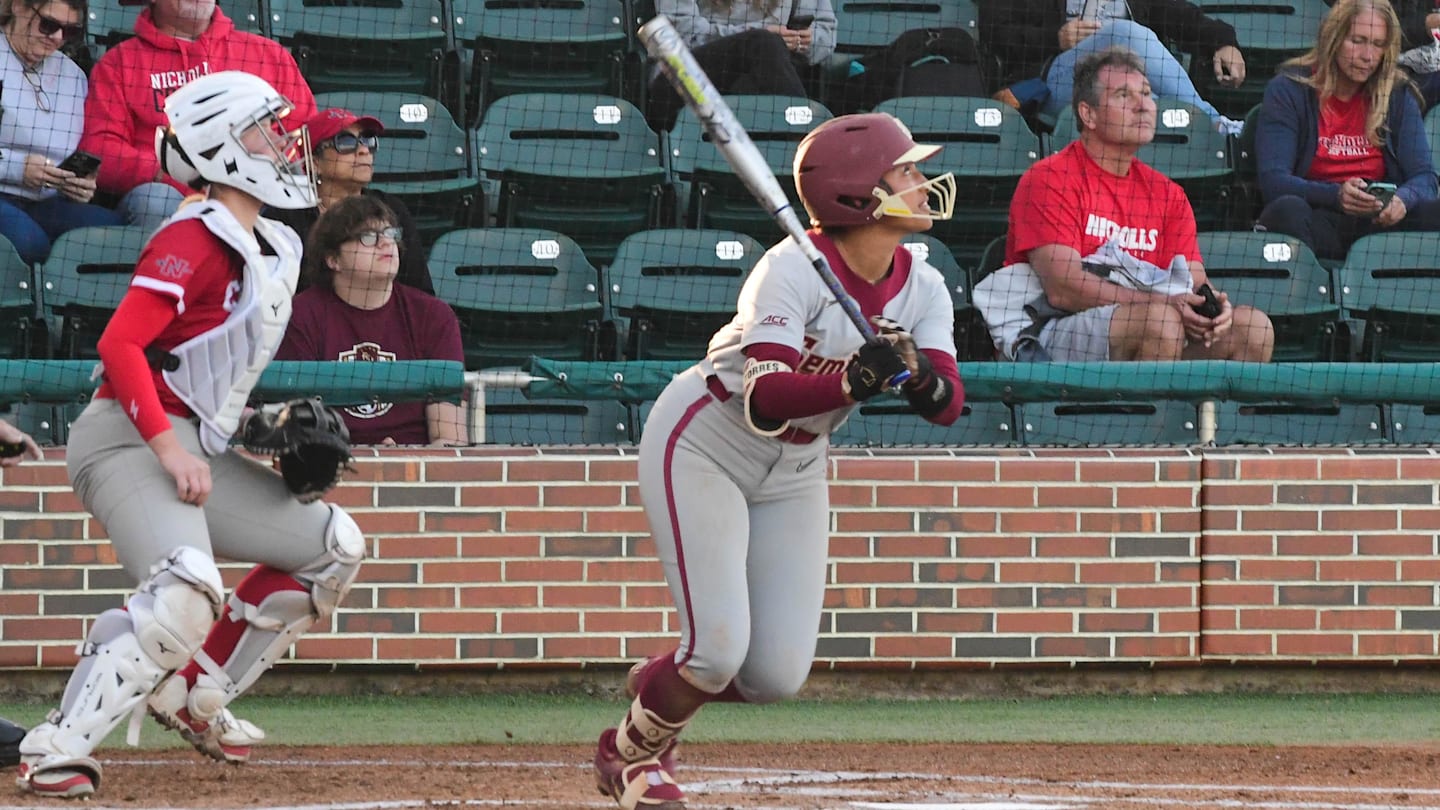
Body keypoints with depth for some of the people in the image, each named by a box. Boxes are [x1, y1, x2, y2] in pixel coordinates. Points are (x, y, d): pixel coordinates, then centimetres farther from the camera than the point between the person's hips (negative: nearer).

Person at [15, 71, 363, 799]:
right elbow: (120, 343, -21)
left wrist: (270, 428, 10)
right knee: (186, 593, -32)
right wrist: (168, 447, -26)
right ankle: (58, 750, -29)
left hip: (200, 454, 10)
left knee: (333, 547, 14)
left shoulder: (276, 249, 15)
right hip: (129, 440, -10)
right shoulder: (195, 239, -13)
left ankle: (191, 694, 15)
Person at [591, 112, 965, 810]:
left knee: (776, 676, -2)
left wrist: (918, 372, -41)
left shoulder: (923, 289, -9)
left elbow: (947, 404, -19)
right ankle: (630, 750, 14)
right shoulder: (794, 270, -28)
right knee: (720, 648, -17)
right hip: (702, 447, -6)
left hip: (795, 471, 6)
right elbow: (764, 399, -38)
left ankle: (657, 686, 32)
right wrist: (853, 381, -54)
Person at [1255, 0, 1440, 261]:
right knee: (1288, 209, -38)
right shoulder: (1288, 90, 3)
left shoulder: (1398, 95, 13)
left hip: (1378, 221, 3)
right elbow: (1273, 181, -8)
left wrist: (1402, 200, -19)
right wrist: (1336, 195, -27)